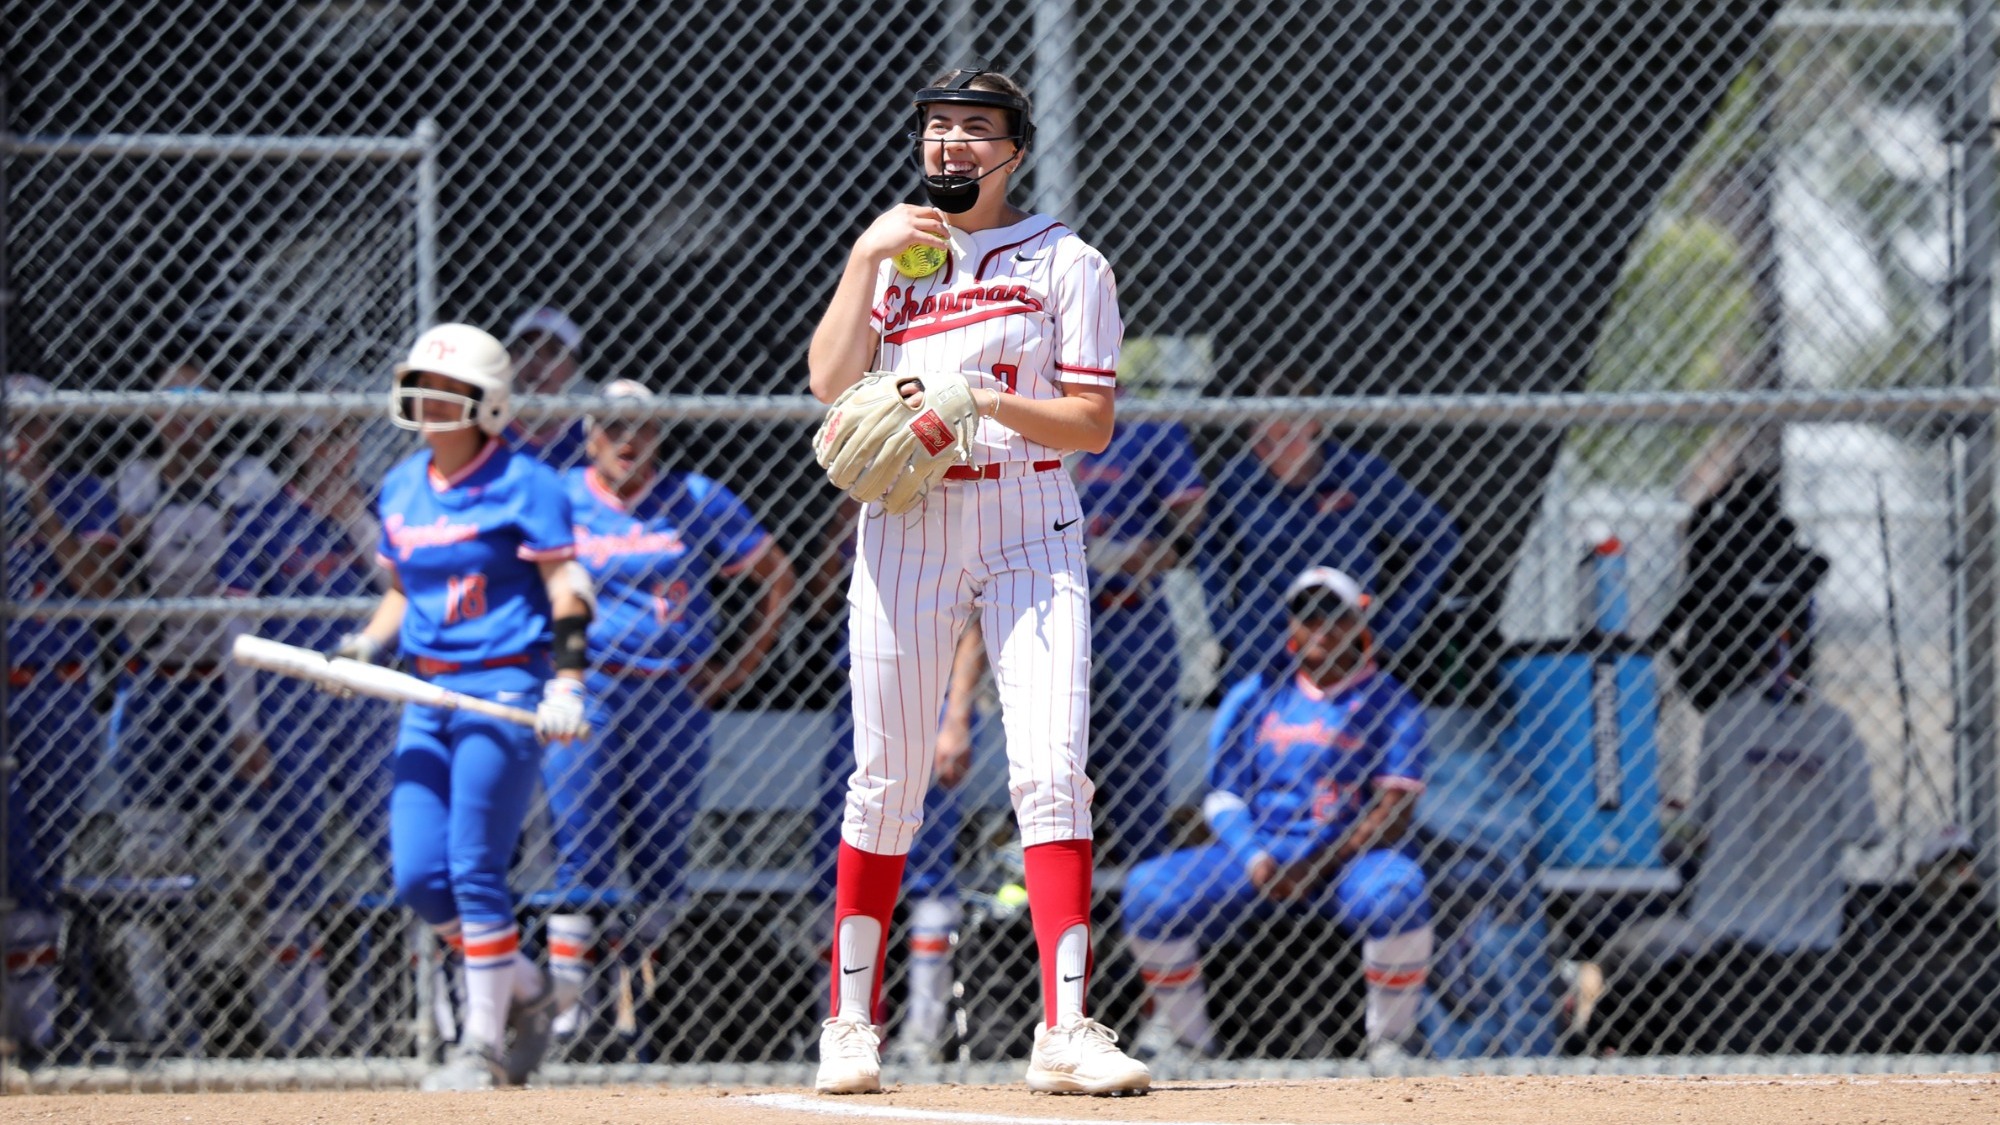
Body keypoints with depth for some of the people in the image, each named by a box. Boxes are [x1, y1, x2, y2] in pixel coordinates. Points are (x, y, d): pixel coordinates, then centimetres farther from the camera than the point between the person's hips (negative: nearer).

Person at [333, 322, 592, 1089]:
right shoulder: (401, 490, 13)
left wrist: (565, 683, -19)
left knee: (475, 872, -10)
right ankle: (524, 991, 20)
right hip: (428, 693, 7)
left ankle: (485, 1044, -1)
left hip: (504, 688, -7)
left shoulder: (522, 484, -7)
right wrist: (365, 645, 5)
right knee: (418, 877, -1)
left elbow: (567, 590, -9)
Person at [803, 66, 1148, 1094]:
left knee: (1049, 768, -14)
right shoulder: (892, 256, 13)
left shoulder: (1066, 265, 5)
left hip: (1030, 534, -2)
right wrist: (866, 260, -8)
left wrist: (984, 403, -17)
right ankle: (851, 1022, 12)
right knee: (886, 779, 1)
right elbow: (830, 383, -1)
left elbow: (1092, 423, -1)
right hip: (906, 531, 2)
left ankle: (1065, 1030, -19)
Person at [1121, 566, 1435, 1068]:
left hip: (1349, 857, -3)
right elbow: (1224, 797, 6)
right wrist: (1258, 864, -14)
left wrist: (1320, 866, -20)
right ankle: (1185, 1036, -5)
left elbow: (1394, 814, -6)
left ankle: (1389, 1045, -22)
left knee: (1397, 890, -38)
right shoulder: (1253, 697, 12)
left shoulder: (1388, 703, 4)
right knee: (1149, 889, -20)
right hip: (1255, 853, 3)